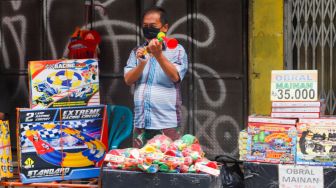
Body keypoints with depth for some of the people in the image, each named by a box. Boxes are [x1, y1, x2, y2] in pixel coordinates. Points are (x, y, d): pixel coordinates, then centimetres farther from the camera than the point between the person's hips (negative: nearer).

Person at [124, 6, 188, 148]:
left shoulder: (176, 50, 1)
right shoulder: (137, 52, 13)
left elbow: (175, 77, -13)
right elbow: (128, 80, 3)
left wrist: (158, 55, -26)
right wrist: (142, 63, -15)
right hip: (140, 123, 4)